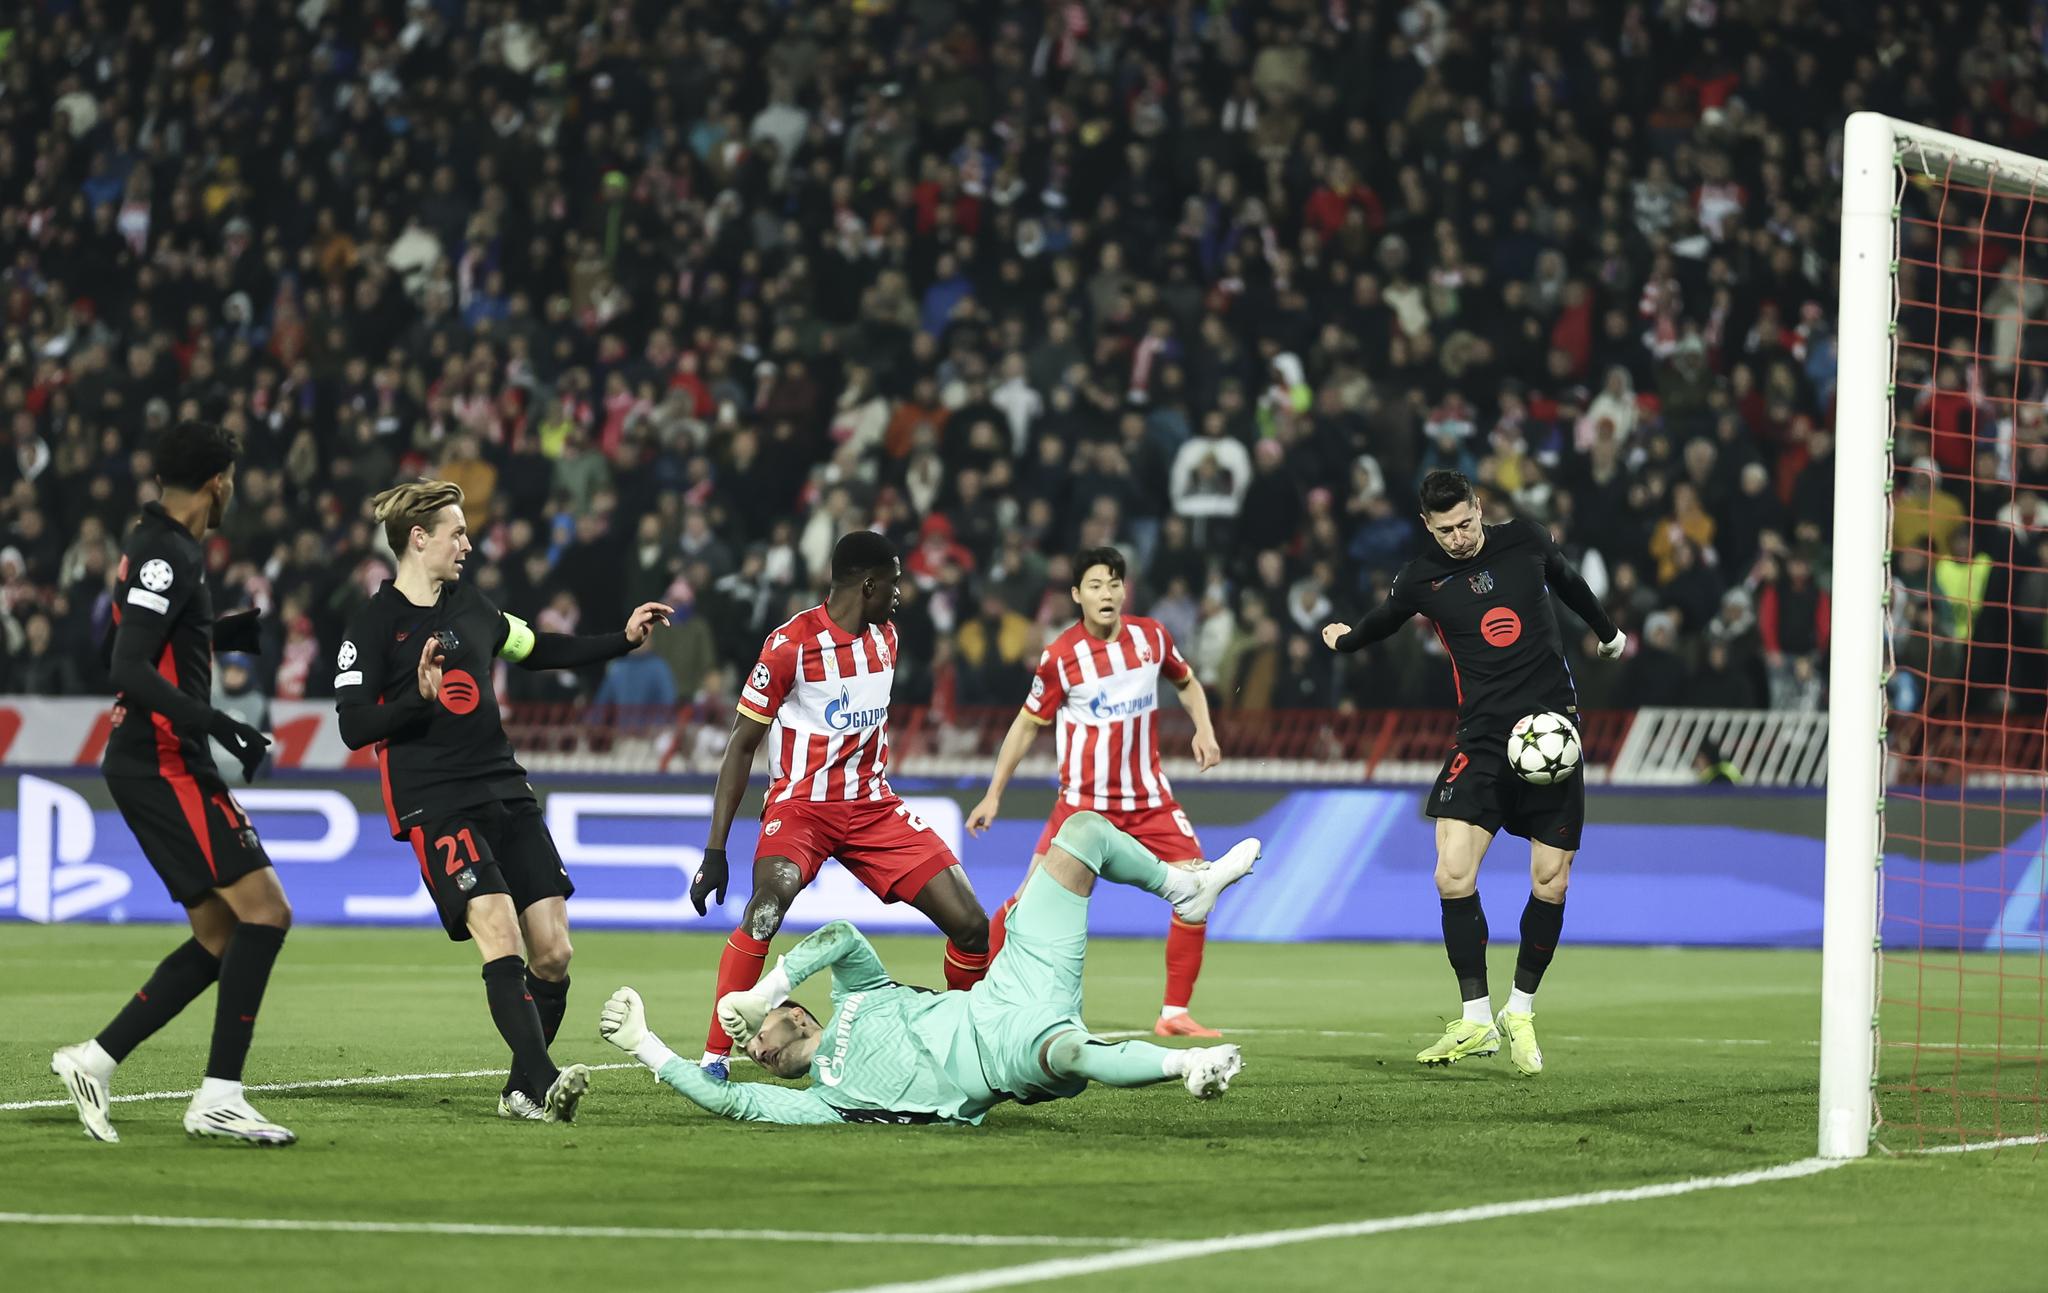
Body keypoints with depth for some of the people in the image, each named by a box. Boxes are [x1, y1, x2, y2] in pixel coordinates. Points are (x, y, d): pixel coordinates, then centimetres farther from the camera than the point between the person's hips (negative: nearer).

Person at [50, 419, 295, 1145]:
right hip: (163, 766, -10)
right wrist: (217, 726, -28)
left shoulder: (159, 548, 15)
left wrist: (241, 630, 23)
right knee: (264, 912, -13)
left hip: (157, 766, 10)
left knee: (221, 937, 10)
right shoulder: (167, 555, -15)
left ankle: (93, 1062, 10)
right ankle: (219, 1098, -15)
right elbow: (128, 670, -24)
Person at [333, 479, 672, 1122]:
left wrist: (624, 639, 27)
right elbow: (354, 727, -10)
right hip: (434, 804, -7)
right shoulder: (374, 622, -5)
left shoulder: (469, 604, 14)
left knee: (553, 952, -1)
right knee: (500, 935, -23)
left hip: (505, 791, 7)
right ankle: (543, 1082, -29)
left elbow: (538, 650, 31)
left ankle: (522, 1091, 13)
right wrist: (420, 695, -25)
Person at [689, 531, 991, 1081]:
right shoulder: (791, 645, -13)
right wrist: (715, 851, -13)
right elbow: (741, 747, -9)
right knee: (769, 902, -34)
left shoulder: (885, 638, 8)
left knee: (970, 923, -5)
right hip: (801, 804, -6)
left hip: (873, 804, 6)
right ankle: (714, 1058, -27)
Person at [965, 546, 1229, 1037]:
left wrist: (1204, 730, 1)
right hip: (1083, 800, -3)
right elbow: (1027, 723, 0)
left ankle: (1174, 1014, 2)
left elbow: (1187, 682, 19)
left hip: (1149, 800, 3)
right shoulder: (1061, 656, -12)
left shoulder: (1152, 636, -2)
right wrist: (993, 794, 0)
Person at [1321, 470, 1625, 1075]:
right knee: (1453, 876, -16)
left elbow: (1568, 582, 24)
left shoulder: (1525, 541, 3)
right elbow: (1380, 621, 24)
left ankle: (1521, 1013, 18)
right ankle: (1476, 1020, -4)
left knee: (1550, 885, -2)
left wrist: (1609, 634, 40)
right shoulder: (1422, 578, 1)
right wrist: (1344, 640, 40)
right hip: (1482, 740, -1)